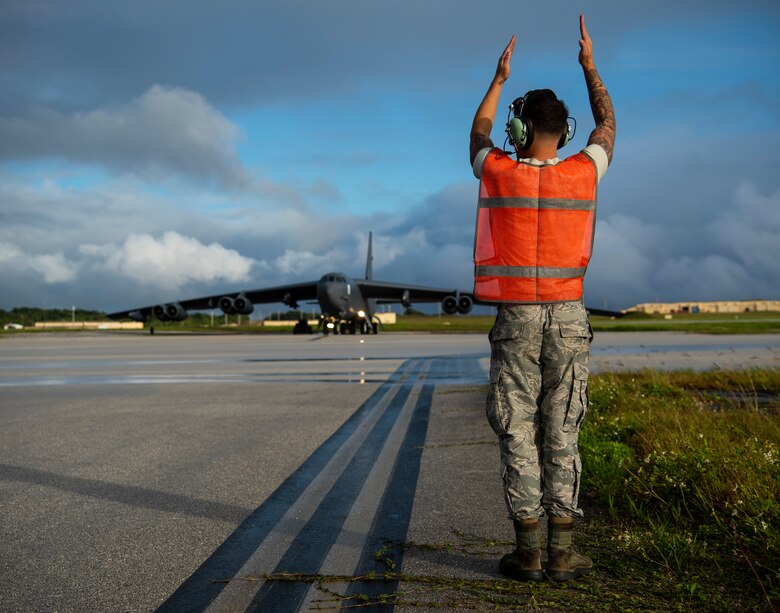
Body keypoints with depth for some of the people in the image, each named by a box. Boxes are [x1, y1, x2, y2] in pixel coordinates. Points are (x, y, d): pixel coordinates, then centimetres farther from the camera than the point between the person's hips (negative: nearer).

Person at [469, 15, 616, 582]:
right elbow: (608, 124, 21)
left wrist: (499, 78, 33)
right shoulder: (583, 172, -1)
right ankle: (561, 553, 6)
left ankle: (528, 551, 4)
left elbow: (479, 132, 22)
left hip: (516, 319, -1)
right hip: (568, 316, 1)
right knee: (562, 435, 3)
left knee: (518, 434, 3)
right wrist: (590, 65, 31)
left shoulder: (499, 171, -3)